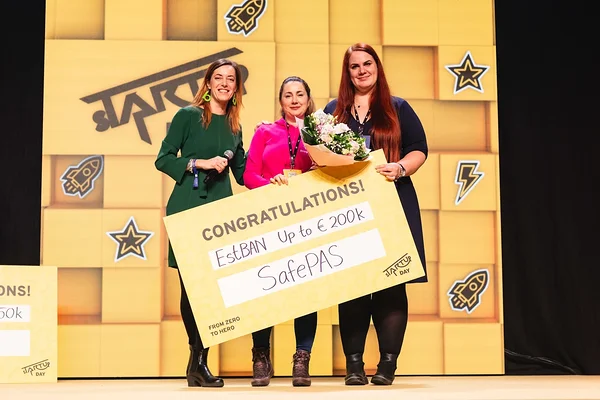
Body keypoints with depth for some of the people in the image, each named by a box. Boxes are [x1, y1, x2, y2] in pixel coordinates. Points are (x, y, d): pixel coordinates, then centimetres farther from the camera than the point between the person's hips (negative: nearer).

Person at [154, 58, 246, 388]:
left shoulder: (234, 126, 16)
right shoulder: (188, 116, 1)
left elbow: (242, 173, 19)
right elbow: (163, 159, -1)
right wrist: (200, 163, -11)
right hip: (188, 208, -4)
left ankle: (199, 362, 6)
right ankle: (197, 358, 8)